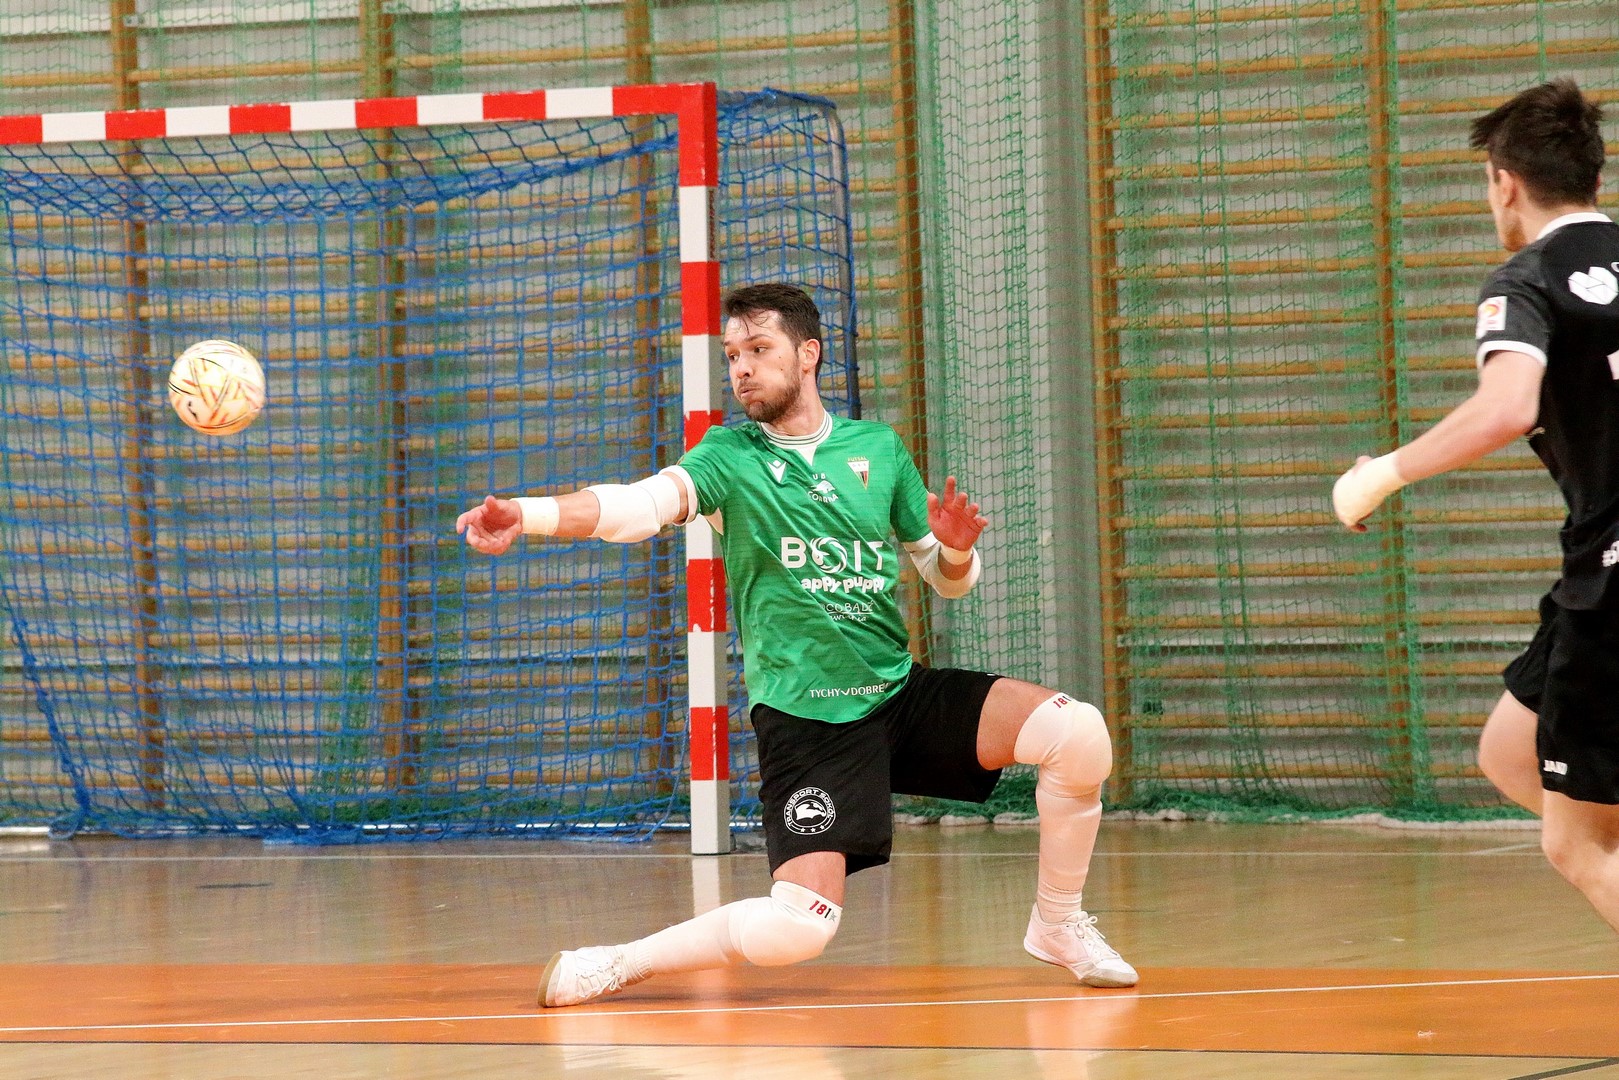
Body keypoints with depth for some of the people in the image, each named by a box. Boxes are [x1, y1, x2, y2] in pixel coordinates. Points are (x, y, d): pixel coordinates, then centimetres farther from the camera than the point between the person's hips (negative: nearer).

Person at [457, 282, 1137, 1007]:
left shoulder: (878, 448, 9)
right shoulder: (728, 458, -1)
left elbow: (948, 580, 17)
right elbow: (638, 505, -22)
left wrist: (955, 548, -8)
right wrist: (527, 514, -40)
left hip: (903, 694, 4)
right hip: (802, 720, -4)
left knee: (1078, 732, -16)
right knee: (799, 926, -22)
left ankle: (1058, 925, 5)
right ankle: (619, 964, 0)